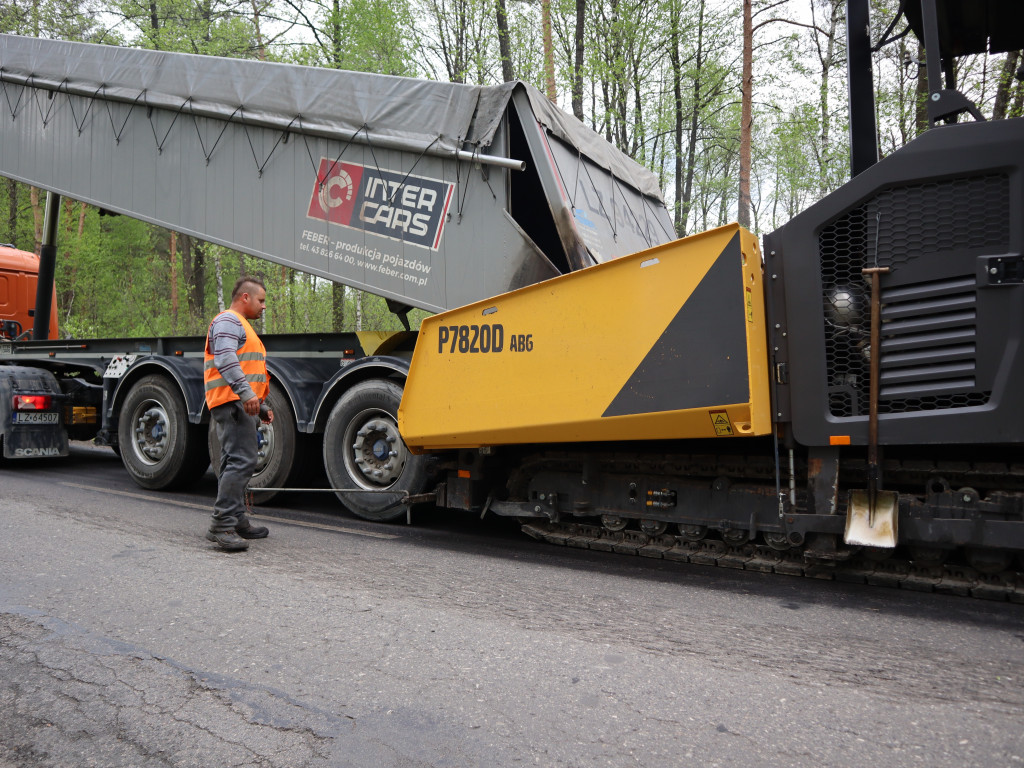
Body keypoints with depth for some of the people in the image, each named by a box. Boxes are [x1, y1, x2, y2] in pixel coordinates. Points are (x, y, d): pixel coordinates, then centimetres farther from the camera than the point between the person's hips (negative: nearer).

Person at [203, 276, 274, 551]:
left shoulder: (241, 326, 30)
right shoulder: (228, 321, -4)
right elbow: (226, 359, -21)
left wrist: (261, 407, 28)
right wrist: (246, 392, -30)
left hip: (241, 404, 11)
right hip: (232, 403, -11)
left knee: (235, 463, 13)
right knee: (242, 460, -18)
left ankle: (237, 521, 19)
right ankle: (222, 525, -20)